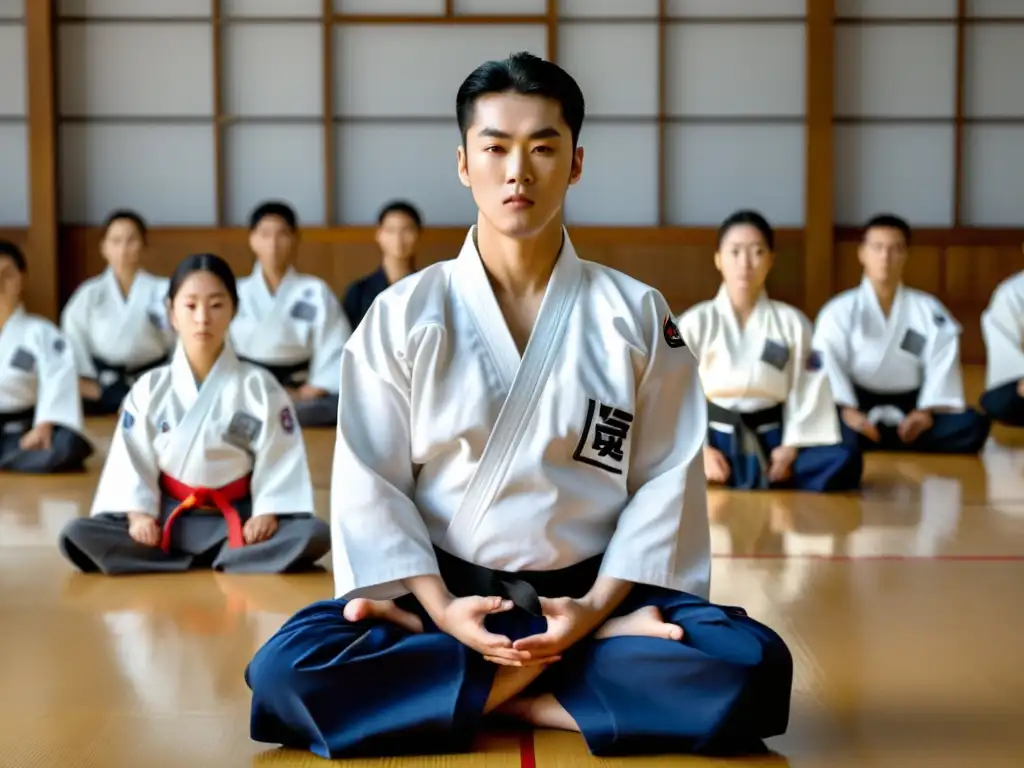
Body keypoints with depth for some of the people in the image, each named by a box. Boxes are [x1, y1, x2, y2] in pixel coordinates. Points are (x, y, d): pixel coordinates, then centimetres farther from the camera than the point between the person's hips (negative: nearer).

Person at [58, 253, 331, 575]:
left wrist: (266, 514, -19)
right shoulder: (149, 389, 1)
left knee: (313, 535, -29)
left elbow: (280, 458, -5)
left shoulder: (259, 387, -3)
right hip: (168, 520, 2)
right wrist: (139, 514, -15)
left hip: (237, 521, -2)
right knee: (77, 536, -23)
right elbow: (130, 459, 0)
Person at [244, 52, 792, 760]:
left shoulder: (635, 316, 0)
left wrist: (597, 607, -14)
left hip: (588, 596, 0)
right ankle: (608, 652, -18)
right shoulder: (403, 315, -1)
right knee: (288, 671, -28)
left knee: (750, 665, -26)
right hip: (444, 595, 0)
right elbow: (370, 480, -3)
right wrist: (441, 610, -15)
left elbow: (667, 479, -1)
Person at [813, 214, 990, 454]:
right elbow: (828, 365, -10)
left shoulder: (929, 310, 6)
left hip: (910, 409, 3)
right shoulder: (839, 311, 0)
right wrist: (847, 411, -27)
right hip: (860, 405, -3)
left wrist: (926, 411, -19)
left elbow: (941, 365, -3)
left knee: (973, 425, -25)